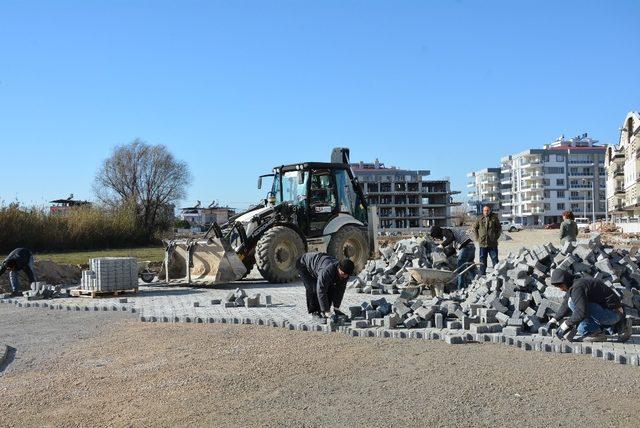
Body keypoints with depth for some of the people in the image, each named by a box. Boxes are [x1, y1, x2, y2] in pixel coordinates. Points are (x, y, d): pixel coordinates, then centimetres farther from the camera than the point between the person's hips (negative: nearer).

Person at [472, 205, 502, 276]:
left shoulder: (494, 218, 1)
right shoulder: (480, 219, 4)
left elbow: (499, 228, 10)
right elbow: (475, 228, 15)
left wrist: (496, 237, 1)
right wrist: (477, 237, 6)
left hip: (493, 243, -1)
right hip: (482, 243, 2)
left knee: (495, 259, 0)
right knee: (482, 260, 7)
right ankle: (482, 275, 14)